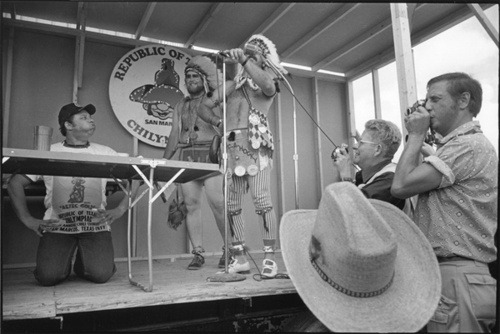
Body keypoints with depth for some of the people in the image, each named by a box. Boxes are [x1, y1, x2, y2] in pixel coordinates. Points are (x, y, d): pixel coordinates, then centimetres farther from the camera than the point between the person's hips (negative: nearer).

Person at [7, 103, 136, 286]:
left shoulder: (105, 153, 7)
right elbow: (15, 184, 8)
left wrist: (120, 209, -4)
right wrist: (27, 219, 0)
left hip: (96, 225, 0)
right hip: (56, 226, 0)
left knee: (101, 274, -18)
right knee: (48, 276, -17)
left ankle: (82, 263, 17)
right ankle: (64, 262, 19)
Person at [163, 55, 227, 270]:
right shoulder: (181, 106, 23)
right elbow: (174, 136, 20)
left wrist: (216, 121, -17)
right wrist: (163, 161, 13)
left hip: (211, 155, -4)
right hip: (186, 156, 4)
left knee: (218, 203, -14)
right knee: (191, 205, -3)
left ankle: (229, 248, 2)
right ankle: (198, 254, 3)